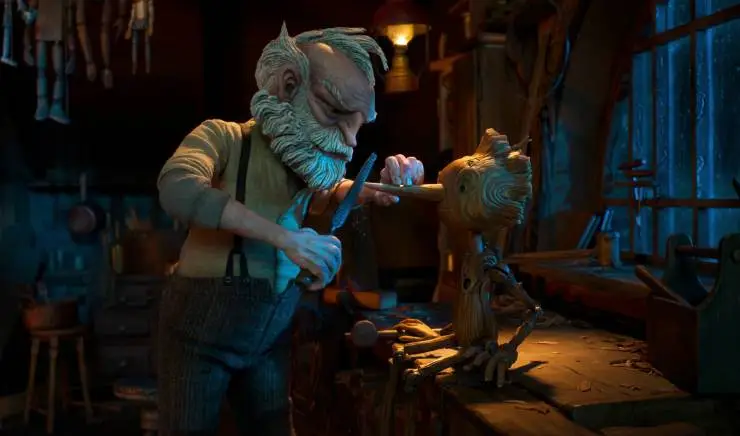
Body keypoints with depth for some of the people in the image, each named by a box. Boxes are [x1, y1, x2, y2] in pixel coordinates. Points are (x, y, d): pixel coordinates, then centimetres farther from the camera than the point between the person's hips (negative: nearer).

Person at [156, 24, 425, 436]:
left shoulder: (307, 166, 3)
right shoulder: (223, 136, -13)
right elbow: (178, 190, -31)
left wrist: (387, 184, -11)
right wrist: (285, 236, -38)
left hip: (271, 331, 5)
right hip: (202, 326, -5)